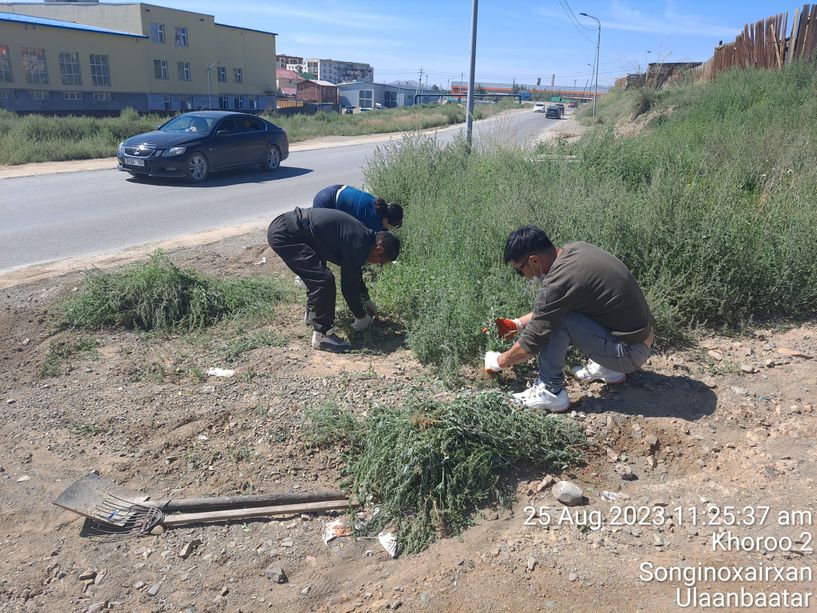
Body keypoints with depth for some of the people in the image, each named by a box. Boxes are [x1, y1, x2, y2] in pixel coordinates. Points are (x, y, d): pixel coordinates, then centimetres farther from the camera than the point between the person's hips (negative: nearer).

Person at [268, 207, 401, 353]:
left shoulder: (363, 235, 12)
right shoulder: (357, 246, -18)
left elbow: (355, 275, 27)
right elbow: (348, 286, -10)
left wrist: (367, 300, 36)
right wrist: (361, 317, 5)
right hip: (284, 235, -11)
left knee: (316, 273, 26)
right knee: (324, 280, -14)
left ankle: (312, 314, 42)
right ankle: (322, 335, -4)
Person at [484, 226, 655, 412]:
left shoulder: (558, 282, -25)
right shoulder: (576, 249, 0)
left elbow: (531, 344, -15)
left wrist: (498, 362, 1)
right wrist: (517, 324, 18)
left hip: (629, 353, -9)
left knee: (556, 317, -19)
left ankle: (551, 391, -5)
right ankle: (606, 368, 21)